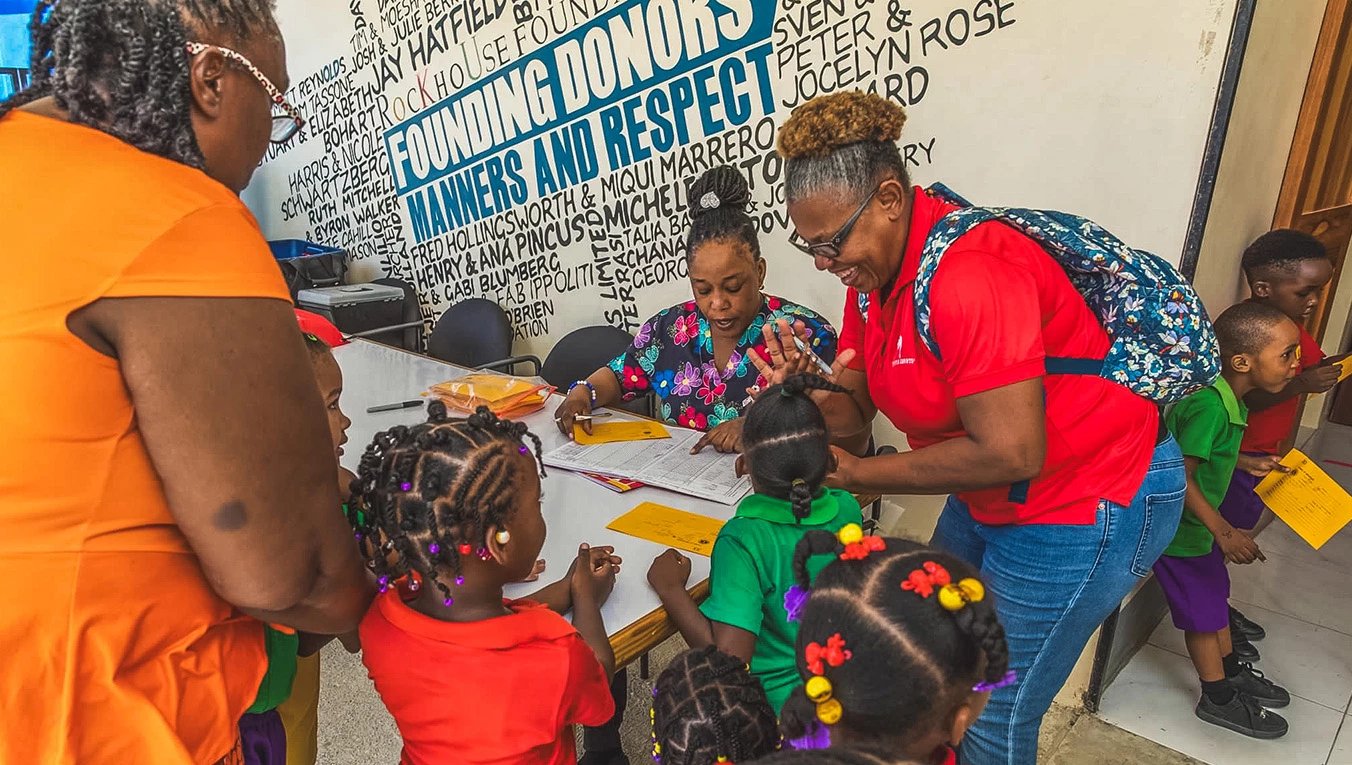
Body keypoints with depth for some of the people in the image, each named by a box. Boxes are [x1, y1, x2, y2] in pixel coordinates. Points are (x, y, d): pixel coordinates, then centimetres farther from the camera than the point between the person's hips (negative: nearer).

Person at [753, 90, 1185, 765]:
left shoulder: (968, 272, -30)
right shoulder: (872, 268, -2)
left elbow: (1011, 453, -31)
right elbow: (854, 420, -2)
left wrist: (854, 473, -22)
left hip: (1088, 503, -8)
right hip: (991, 499, 8)